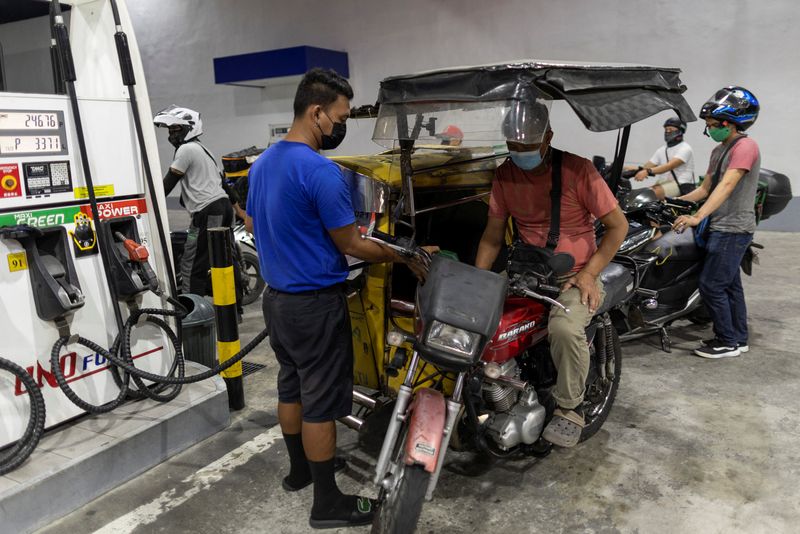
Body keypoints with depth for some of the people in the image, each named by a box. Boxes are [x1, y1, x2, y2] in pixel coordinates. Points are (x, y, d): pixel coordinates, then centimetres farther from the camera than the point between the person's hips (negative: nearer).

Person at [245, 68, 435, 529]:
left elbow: (254, 226, 17)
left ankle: (299, 469, 39)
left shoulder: (262, 163, 7)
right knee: (321, 401, 2)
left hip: (276, 297, 9)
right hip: (315, 305, -9)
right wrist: (407, 257, -4)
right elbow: (351, 245, -17)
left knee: (291, 387, 21)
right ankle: (328, 503, 16)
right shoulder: (321, 171, -22)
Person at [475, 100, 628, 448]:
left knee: (565, 328, -34)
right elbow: (493, 235, 6)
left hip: (575, 277, -4)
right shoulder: (504, 175, 2)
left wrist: (589, 274, -14)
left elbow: (618, 225, -5)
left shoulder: (578, 170, -9)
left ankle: (570, 409, -8)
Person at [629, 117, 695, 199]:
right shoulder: (662, 150, 21)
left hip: (682, 185, -7)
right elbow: (647, 166, 13)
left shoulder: (685, 148, -5)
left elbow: (670, 166, -21)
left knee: (652, 192, -32)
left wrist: (648, 171, -34)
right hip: (664, 183, 7)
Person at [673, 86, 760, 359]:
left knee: (711, 285, -8)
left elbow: (726, 186, -26)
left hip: (733, 229, -9)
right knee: (730, 285, 15)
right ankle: (738, 339, 25)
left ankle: (727, 342, 5)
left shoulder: (745, 146, -13)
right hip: (722, 228, 9)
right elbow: (705, 188, 17)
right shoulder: (719, 150, 16)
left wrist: (697, 217, -36)